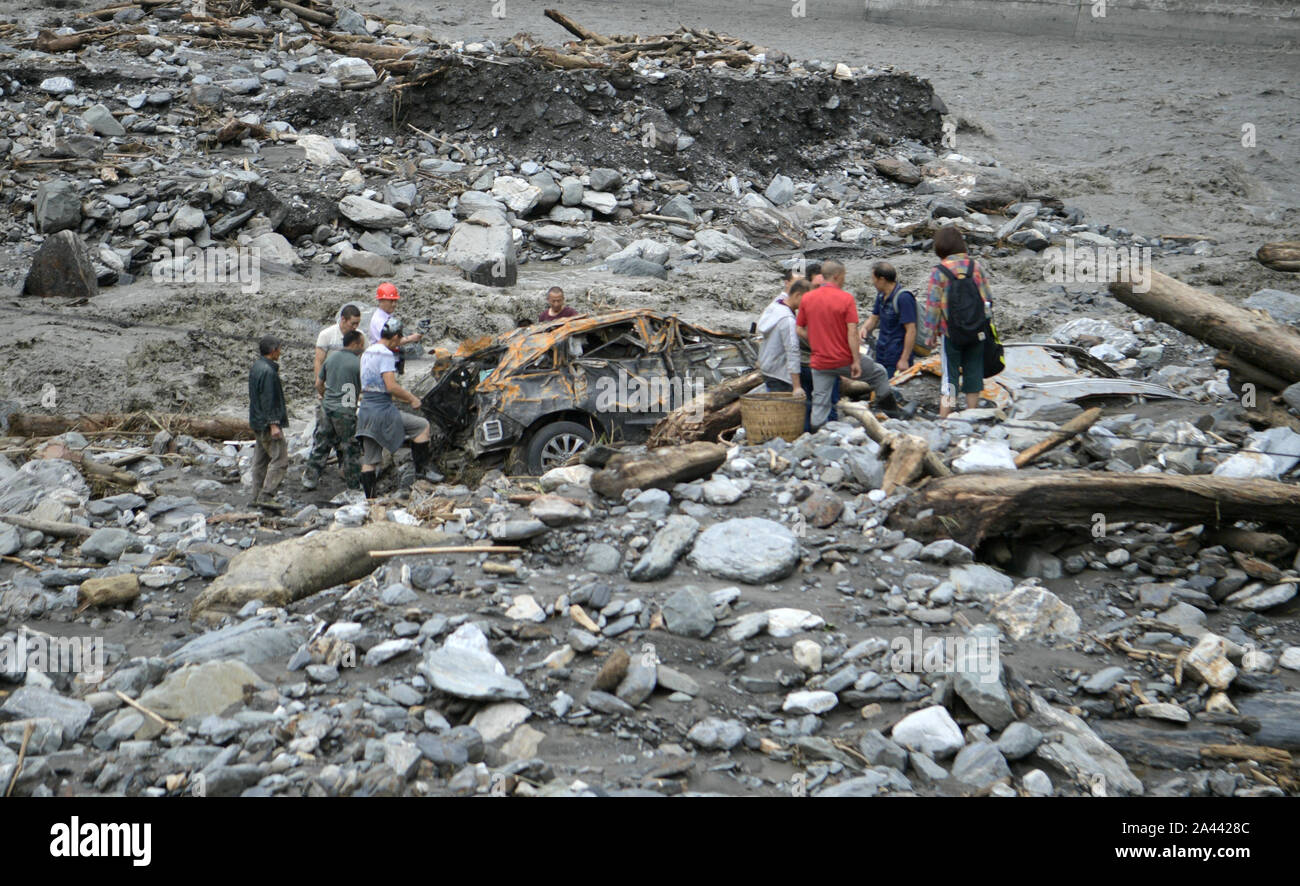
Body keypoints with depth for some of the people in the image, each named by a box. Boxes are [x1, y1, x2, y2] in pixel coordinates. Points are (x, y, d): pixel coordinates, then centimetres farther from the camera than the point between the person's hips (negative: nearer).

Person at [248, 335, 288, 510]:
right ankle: (266, 496, -14)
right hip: (267, 423, -10)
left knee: (261, 459, 14)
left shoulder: (256, 367, 12)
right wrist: (274, 424, -20)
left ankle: (258, 495, 18)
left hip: (257, 423, 10)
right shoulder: (268, 371, -19)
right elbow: (268, 400, -21)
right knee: (280, 459, -9)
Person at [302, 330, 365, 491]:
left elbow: (318, 384, 14)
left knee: (321, 445, 16)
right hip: (345, 411, -6)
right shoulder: (358, 363, -11)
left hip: (327, 407, 6)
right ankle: (354, 485, 11)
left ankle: (310, 478, 21)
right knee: (351, 449, 5)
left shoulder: (331, 357, 7)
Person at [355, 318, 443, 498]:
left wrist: (405, 396, 24)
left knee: (369, 461, 9)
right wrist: (411, 399, -7)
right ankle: (421, 467, 4)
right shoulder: (386, 354, -12)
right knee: (422, 425, 3)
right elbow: (391, 387, -20)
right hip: (382, 410, -9)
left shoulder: (367, 353, 17)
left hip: (366, 409, 9)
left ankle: (369, 499, 10)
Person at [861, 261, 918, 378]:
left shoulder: (904, 298, -18)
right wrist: (865, 328, -4)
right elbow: (874, 317, 21)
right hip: (881, 353, 8)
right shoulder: (881, 295, 8)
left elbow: (911, 330, -20)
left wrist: (904, 359, -21)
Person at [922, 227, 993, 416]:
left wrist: (930, 334, -2)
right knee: (973, 374, 11)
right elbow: (987, 299, 5)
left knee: (950, 375, 2)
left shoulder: (939, 271, -9)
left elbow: (933, 305, -9)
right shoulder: (975, 266, 1)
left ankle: (944, 417, -2)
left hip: (951, 333, -3)